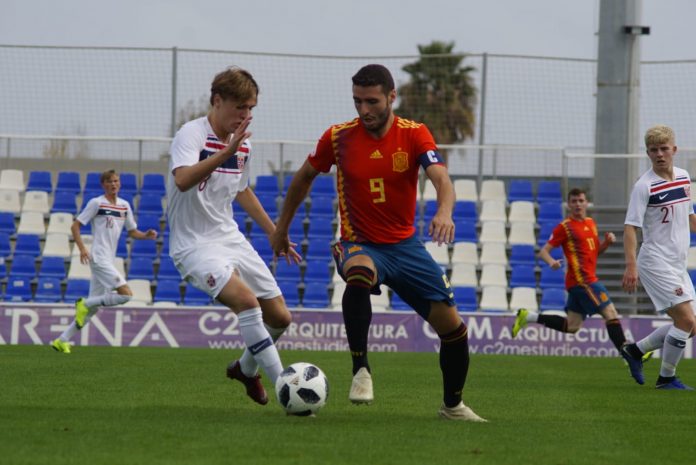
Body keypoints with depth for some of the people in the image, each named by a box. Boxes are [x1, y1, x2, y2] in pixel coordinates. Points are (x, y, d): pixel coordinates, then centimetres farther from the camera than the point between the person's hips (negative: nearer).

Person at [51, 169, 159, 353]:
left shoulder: (125, 206, 15)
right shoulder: (96, 203, -4)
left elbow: (132, 232, 22)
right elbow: (75, 226, -3)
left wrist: (146, 235, 1)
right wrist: (82, 248, -16)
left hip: (109, 261, 8)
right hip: (99, 258, -8)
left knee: (92, 308, 8)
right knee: (126, 294, -20)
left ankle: (62, 340, 13)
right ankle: (85, 304, -7)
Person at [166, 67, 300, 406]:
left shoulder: (243, 143, 8)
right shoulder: (192, 134, -16)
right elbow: (183, 180, -36)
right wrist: (225, 153, -46)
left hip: (230, 238, 8)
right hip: (194, 244, -8)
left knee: (280, 317, 6)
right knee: (246, 299, -30)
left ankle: (246, 369, 35)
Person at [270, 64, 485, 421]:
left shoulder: (414, 135, -10)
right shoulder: (338, 137, -7)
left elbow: (441, 178, -26)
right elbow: (304, 177, 11)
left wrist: (444, 211, -48)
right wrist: (282, 228, 16)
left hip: (405, 245, 2)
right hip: (360, 244, -2)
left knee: (452, 327, 1)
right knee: (359, 274, -41)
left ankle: (453, 405, 26)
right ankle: (361, 370, -31)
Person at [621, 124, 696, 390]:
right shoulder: (645, 186, -12)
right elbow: (631, 226, -16)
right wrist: (631, 265, -25)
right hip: (656, 262, -8)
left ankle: (636, 350, 23)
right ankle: (666, 377, -1)